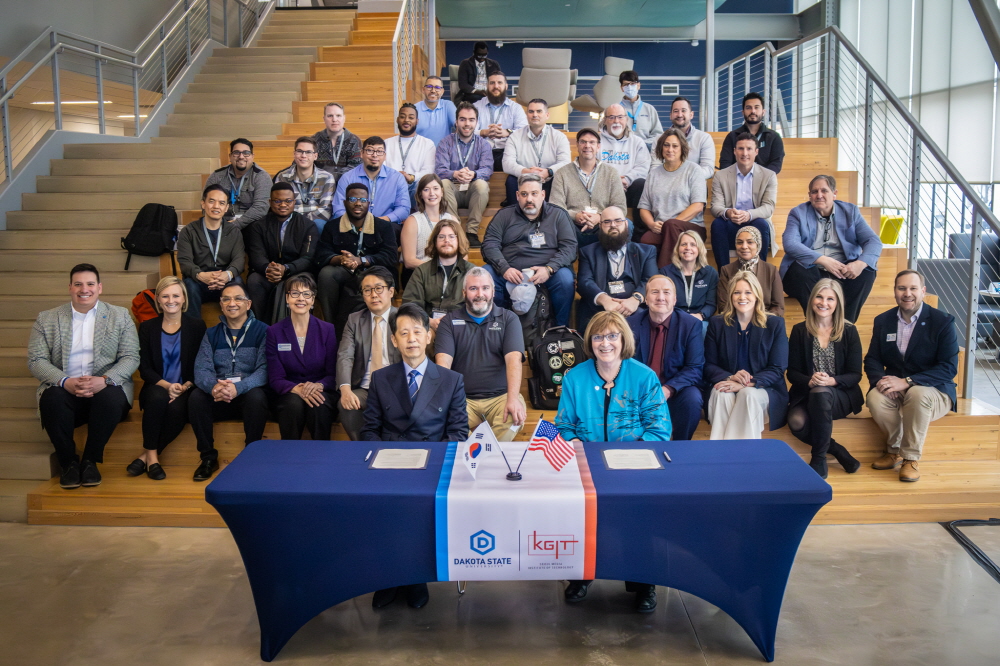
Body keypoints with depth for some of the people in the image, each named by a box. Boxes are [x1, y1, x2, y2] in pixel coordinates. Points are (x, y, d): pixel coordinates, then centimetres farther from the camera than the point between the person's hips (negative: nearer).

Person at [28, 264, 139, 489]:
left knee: (111, 398, -35)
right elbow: (36, 361, 1)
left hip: (106, 388, 0)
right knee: (52, 399, -33)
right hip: (63, 390, 1)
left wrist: (104, 380, -19)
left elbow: (131, 358, 1)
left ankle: (90, 460, -16)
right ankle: (68, 462, -15)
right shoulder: (46, 319, 11)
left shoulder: (120, 316, 9)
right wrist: (65, 382, -18)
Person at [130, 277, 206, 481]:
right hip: (156, 387, 1)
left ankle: (146, 456, -21)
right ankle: (152, 455, -25)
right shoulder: (147, 327, 10)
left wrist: (184, 387, -15)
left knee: (176, 408, -34)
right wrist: (166, 385, -16)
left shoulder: (196, 326, 6)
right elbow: (144, 368, 3)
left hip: (185, 389, -1)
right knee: (158, 397, -35)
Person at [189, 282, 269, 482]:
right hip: (218, 398, 3)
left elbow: (264, 370, -12)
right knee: (196, 397, -26)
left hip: (249, 393, -3)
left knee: (257, 397, -35)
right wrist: (213, 386, -26)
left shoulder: (262, 331, 1)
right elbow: (201, 369, -1)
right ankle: (208, 456, -11)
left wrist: (238, 387, -31)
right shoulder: (212, 334, 12)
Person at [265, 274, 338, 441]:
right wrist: (296, 389, -23)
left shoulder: (327, 330, 6)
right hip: (289, 394, 0)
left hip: (321, 392, 0)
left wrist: (319, 385, -22)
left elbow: (333, 374, 2)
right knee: (294, 404, -34)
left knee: (319, 406, -34)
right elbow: (275, 378, -1)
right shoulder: (274, 332, 5)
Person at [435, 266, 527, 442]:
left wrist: (513, 399, -22)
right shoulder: (449, 322, 11)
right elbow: (443, 362, -3)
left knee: (515, 416, -33)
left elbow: (514, 359, -5)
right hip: (462, 399, 0)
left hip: (500, 397, 0)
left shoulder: (508, 319, 10)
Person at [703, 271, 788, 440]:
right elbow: (709, 365, 5)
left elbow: (777, 369, -3)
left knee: (748, 394, -34)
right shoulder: (717, 323, 6)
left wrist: (746, 383, -21)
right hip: (724, 385, 1)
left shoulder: (775, 324, 2)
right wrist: (730, 377, -19)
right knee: (723, 395, -34)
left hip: (763, 389, -1)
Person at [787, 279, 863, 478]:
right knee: (796, 422, -33)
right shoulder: (799, 331, 3)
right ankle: (836, 449, -10)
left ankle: (819, 459, -23)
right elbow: (792, 372, 1)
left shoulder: (849, 331, 1)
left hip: (840, 396, -1)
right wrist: (809, 381, -22)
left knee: (820, 393, -37)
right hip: (806, 394, 1)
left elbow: (855, 375, -2)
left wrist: (832, 381, -22)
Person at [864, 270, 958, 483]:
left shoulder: (943, 322, -7)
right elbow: (872, 360, 6)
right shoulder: (883, 321, 6)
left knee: (917, 394, -38)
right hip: (895, 390, 3)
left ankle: (911, 458, -18)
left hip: (933, 392, -3)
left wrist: (906, 382, -27)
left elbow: (949, 368, -15)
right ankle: (895, 449, -4)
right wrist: (880, 379, -20)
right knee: (875, 398, -31)